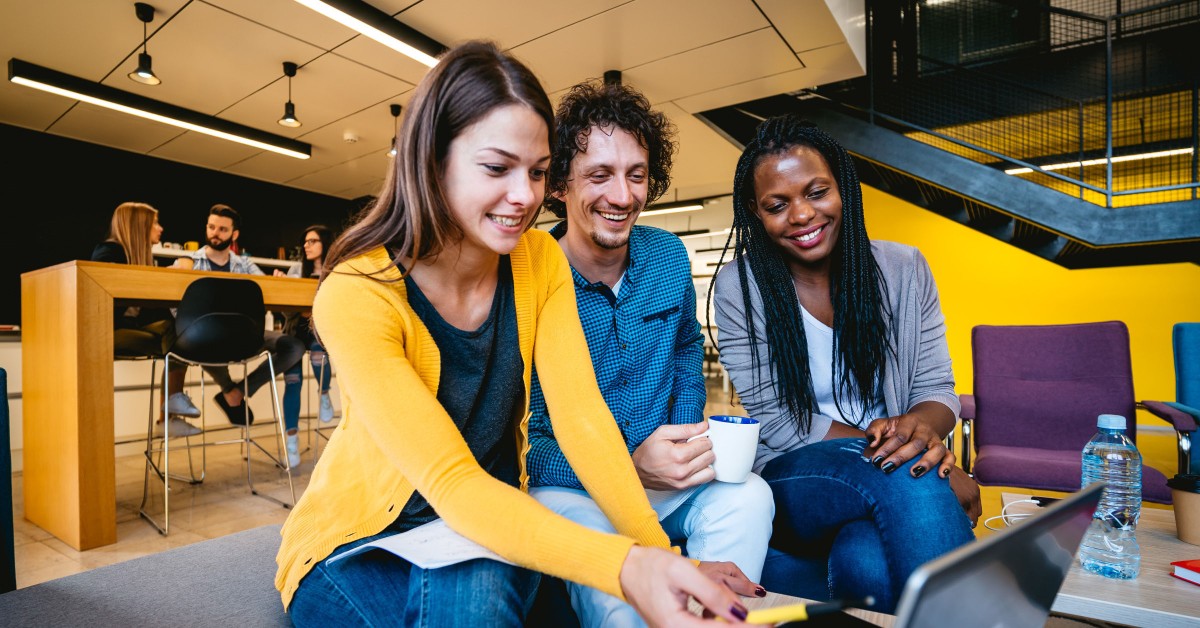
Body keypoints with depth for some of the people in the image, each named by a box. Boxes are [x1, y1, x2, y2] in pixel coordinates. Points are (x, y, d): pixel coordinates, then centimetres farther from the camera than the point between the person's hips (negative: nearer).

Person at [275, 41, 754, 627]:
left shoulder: (541, 261, -10)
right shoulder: (357, 295, -24)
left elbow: (580, 416, -15)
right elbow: (450, 481, -30)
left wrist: (657, 554, -28)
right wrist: (625, 567, -42)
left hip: (496, 517, 2)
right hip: (364, 543, -2)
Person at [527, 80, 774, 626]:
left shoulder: (668, 257, 0)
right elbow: (520, 440, -17)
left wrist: (686, 446, 4)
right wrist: (629, 468, -30)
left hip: (660, 480, 5)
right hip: (563, 486, -4)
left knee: (747, 495, -23)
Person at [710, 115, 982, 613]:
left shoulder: (903, 269, 2)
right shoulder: (738, 286, -7)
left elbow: (937, 388, 5)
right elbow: (777, 426, -9)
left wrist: (921, 425, -22)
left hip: (887, 493, 2)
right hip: (790, 483, -1)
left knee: (867, 565, -34)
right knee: (905, 473, -32)